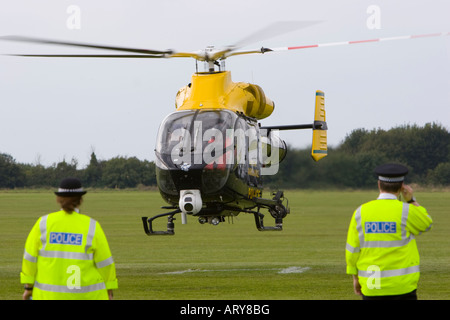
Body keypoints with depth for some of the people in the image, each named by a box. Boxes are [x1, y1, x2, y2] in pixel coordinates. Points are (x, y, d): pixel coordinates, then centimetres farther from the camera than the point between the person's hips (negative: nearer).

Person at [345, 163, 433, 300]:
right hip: (402, 284, -3)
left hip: (371, 284, 3)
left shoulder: (361, 212, -2)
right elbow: (426, 224, 11)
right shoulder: (405, 211, -10)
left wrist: (355, 278, 13)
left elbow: (352, 249, 2)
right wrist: (411, 200, 11)